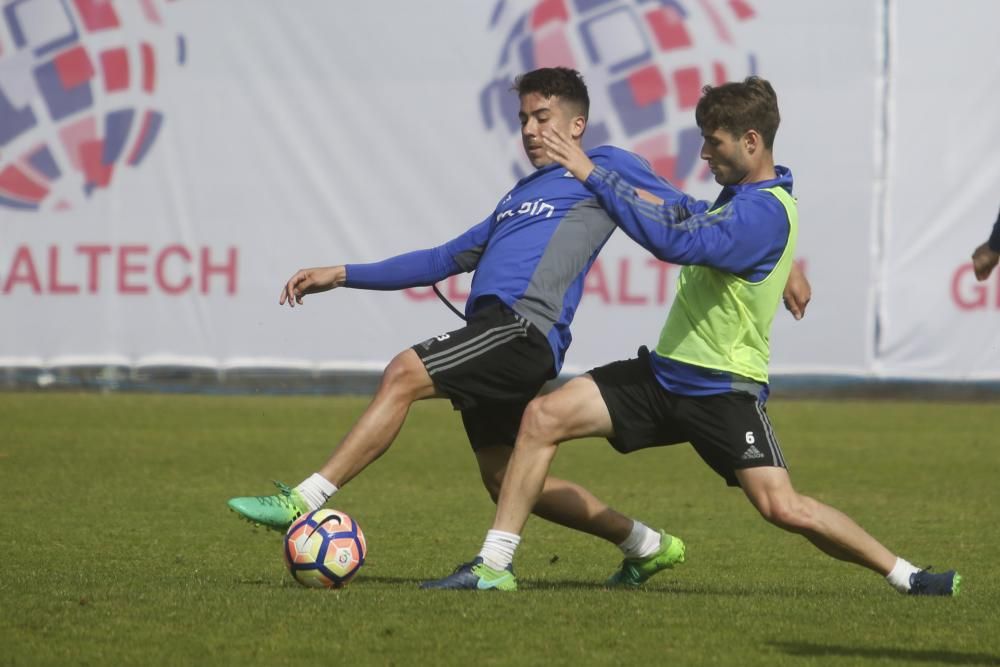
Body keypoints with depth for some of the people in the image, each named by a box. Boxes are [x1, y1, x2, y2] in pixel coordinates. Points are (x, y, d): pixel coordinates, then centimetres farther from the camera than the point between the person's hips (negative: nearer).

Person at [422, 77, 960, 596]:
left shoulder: (765, 213, -19)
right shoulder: (739, 197, 14)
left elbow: (676, 241, -32)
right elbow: (688, 216, 37)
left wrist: (592, 174, -28)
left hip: (724, 390, -9)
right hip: (665, 373, 9)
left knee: (783, 508, -18)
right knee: (543, 416, -5)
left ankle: (905, 576, 2)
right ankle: (494, 566, -3)